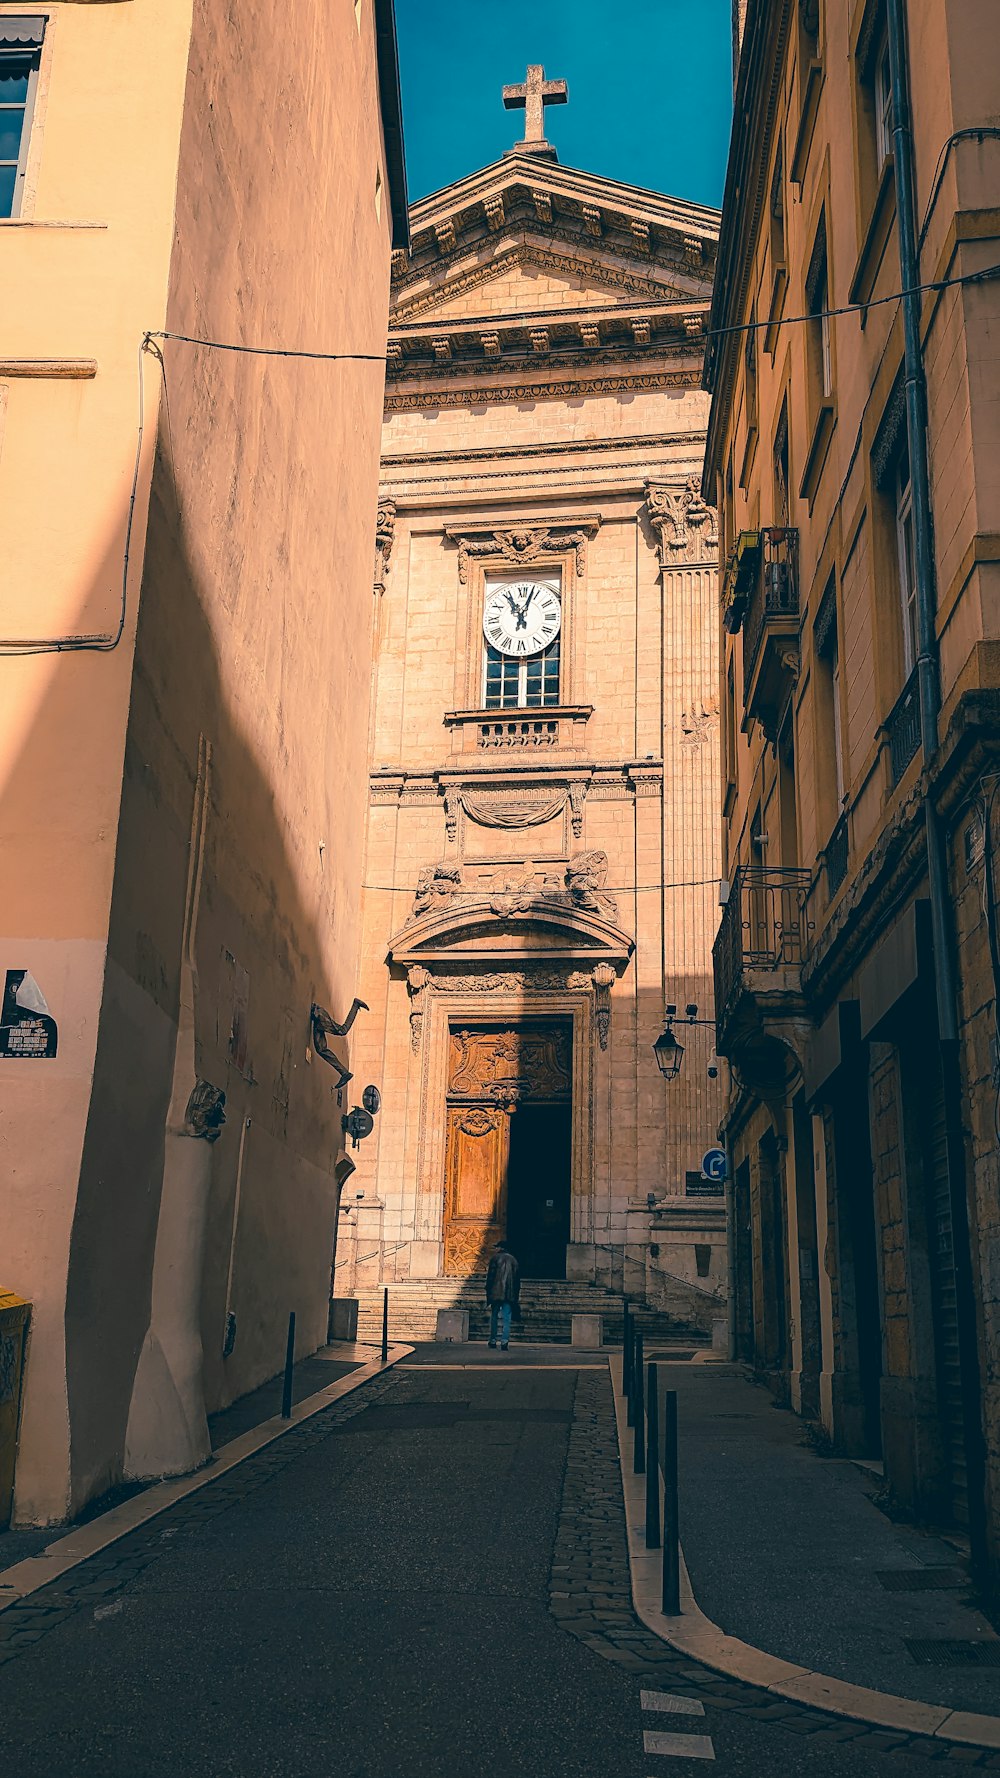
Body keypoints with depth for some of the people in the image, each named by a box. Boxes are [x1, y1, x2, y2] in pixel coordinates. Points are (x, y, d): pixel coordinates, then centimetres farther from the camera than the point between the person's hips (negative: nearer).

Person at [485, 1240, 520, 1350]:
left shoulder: (495, 1258, 1)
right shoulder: (513, 1260, 12)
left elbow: (490, 1276, -5)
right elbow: (517, 1278, 11)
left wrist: (488, 1292, -1)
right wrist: (516, 1295, 14)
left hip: (496, 1293, -2)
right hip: (509, 1294, 2)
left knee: (494, 1316, 11)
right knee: (506, 1318, -1)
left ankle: (493, 1340, 15)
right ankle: (504, 1341, -14)